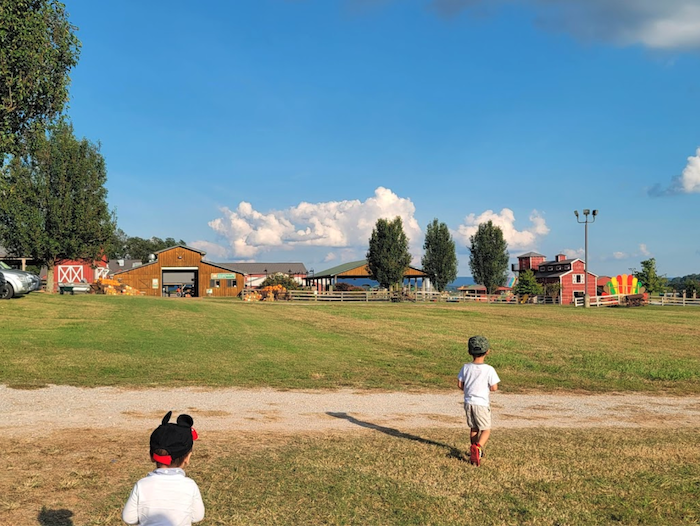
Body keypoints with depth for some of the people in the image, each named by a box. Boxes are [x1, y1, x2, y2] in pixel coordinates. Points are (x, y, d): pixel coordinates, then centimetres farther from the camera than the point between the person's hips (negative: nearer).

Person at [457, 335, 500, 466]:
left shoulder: (466, 367, -2)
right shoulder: (489, 369, -14)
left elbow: (460, 384, 3)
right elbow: (494, 387, -14)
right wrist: (487, 387, 7)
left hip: (468, 402, 4)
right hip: (482, 403, -4)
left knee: (473, 428, 21)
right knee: (486, 430, 6)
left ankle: (475, 451, 29)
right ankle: (477, 447, -18)